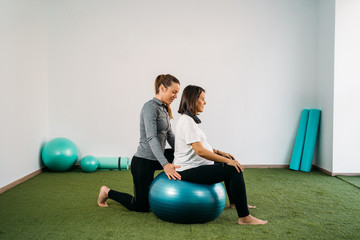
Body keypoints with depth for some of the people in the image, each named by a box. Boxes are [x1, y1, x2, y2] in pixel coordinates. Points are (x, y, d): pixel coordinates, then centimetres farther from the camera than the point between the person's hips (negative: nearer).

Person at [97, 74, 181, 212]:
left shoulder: (164, 108, 9)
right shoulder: (150, 107, -20)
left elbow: (170, 135, 14)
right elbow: (151, 138, -32)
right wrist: (165, 164, -42)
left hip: (155, 159, 9)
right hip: (143, 162, -9)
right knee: (141, 206, 3)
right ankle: (108, 192, 22)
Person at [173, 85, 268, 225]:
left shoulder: (189, 119, 12)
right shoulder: (187, 121, -20)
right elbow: (200, 151, -27)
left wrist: (221, 153, 13)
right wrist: (226, 160, -21)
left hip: (194, 165, 11)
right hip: (188, 171, -11)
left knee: (231, 164, 24)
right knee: (235, 170, -19)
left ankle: (236, 202, 37)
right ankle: (244, 217, -15)